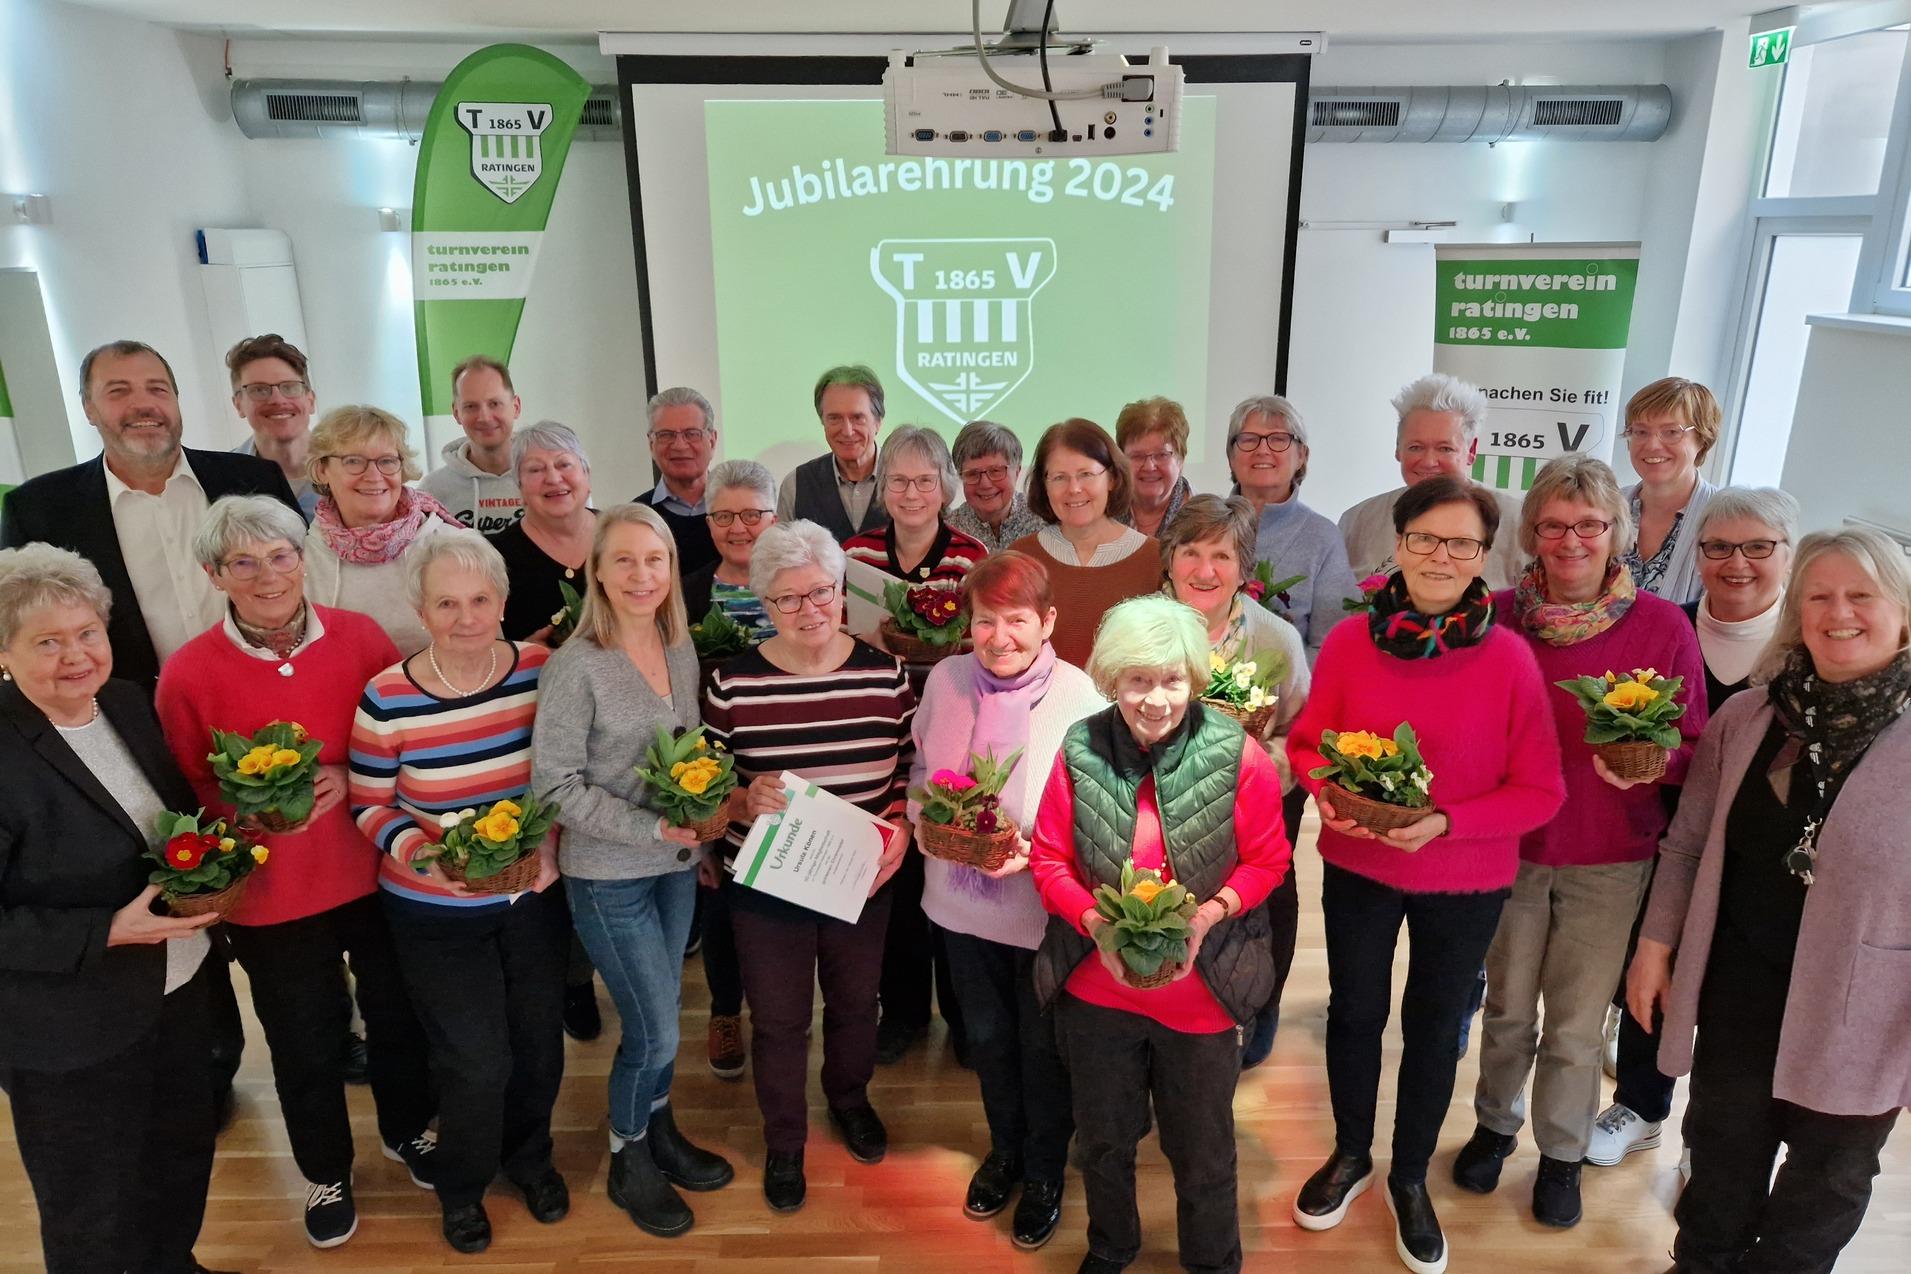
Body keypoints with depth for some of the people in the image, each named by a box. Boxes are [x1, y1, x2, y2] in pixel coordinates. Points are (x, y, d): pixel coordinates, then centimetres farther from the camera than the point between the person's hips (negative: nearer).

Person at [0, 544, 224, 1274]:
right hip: (69, 1030, -7)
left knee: (183, 1156, 27)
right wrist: (111, 931, -28)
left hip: (177, 988, 7)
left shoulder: (129, 703, -3)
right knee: (92, 1215, 16)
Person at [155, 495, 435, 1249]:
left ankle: (408, 1131, 48)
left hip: (377, 872, 1)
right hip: (270, 892, -1)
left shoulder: (360, 636, -9)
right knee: (304, 1041, 16)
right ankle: (326, 1174, 43)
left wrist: (353, 776, -17)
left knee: (397, 1012, 20)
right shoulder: (188, 673, -12)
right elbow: (188, 789, -2)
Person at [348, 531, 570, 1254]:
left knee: (539, 1039, 17)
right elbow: (370, 805, -5)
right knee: (476, 1059, 5)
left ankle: (529, 1157, 48)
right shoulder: (387, 699, -17)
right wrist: (419, 854, -23)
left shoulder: (542, 671, -11)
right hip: (435, 911, -2)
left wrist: (551, 844, -13)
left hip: (534, 896, 3)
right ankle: (461, 1186, 37)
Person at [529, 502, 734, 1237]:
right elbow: (554, 784, -18)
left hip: (678, 864, 6)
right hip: (609, 876, -6)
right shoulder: (576, 665, -19)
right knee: (655, 1031, 3)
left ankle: (660, 1135, 43)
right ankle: (628, 1166, 29)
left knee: (663, 1016, 20)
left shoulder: (682, 650, 0)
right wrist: (648, 829, -23)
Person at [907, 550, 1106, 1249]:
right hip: (962, 898, 4)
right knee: (985, 1034, 24)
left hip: (1045, 909, -4)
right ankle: (1004, 1149, 51)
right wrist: (926, 820, -11)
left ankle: (1044, 1172, 43)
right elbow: (921, 770, 8)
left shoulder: (1082, 698, -19)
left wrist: (1035, 850, -29)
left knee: (1043, 1046, 17)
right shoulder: (946, 678, -7)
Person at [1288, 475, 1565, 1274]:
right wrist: (1327, 793, -20)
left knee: (1433, 1026, 18)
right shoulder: (1349, 641, -13)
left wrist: (1446, 822, -25)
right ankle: (1350, 1155, 45)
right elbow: (1306, 742, -1)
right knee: (1354, 1011, 19)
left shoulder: (1510, 659, -17)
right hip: (1356, 866, 1)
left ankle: (1410, 1178, 42)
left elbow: (1540, 791, -12)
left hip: (1466, 880, -1)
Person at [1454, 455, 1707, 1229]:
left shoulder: (1664, 627, -8)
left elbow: (1691, 749, -2)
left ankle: (1561, 1153, 34)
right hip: (1509, 846, 1)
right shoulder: (1498, 616, -6)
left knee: (1576, 1023, 11)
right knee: (1507, 1007, 16)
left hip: (1609, 860, -1)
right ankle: (1495, 1124, 40)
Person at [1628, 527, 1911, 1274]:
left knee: (1825, 1180, 19)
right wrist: (1655, 947, 4)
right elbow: (1687, 842, 5)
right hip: (1739, 985, 3)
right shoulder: (1747, 715, -2)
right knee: (1723, 1157, 21)